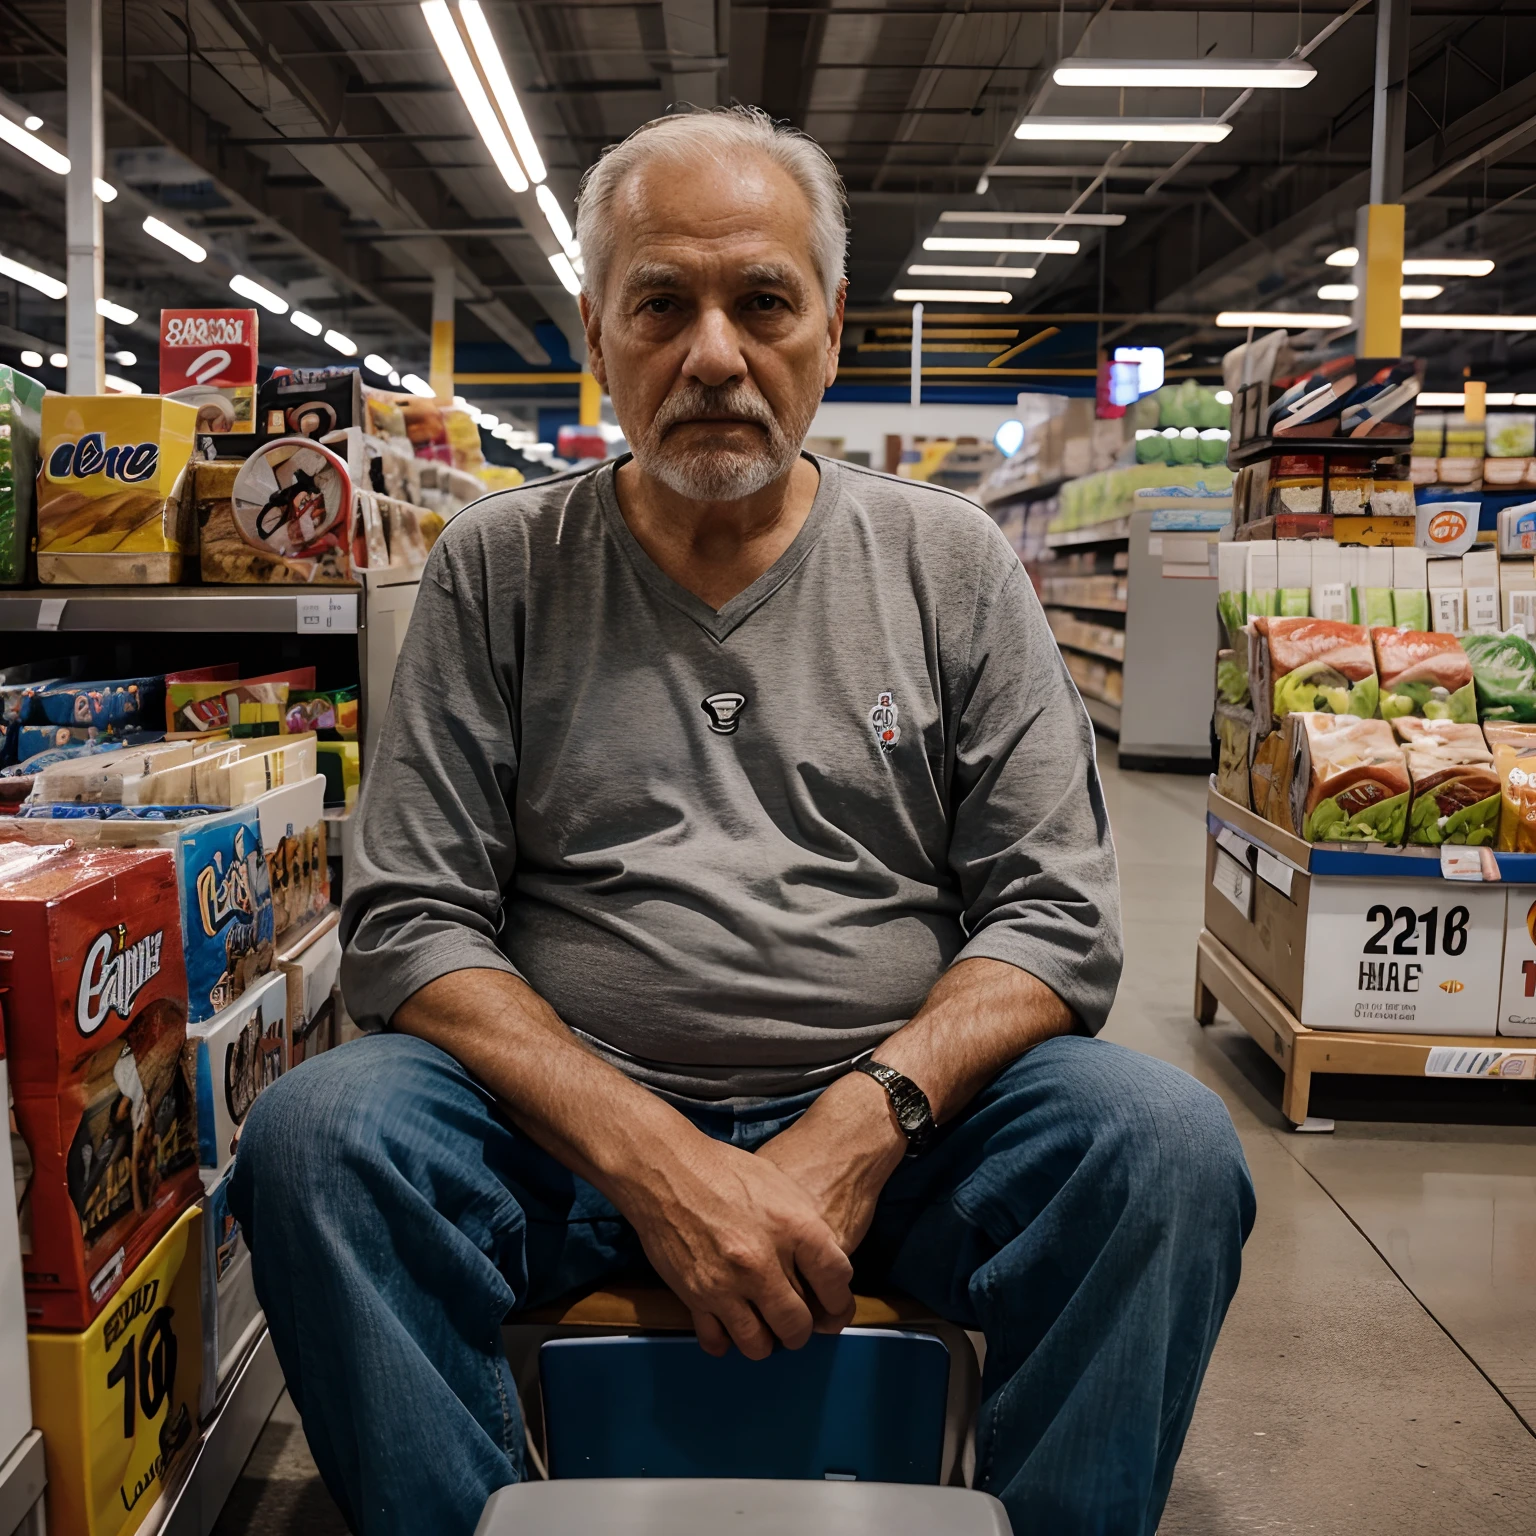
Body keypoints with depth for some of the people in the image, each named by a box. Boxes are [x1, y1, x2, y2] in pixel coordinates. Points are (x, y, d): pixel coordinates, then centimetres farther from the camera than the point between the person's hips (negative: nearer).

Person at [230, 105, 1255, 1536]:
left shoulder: (950, 563, 5)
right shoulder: (497, 570, 4)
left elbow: (1055, 916, 0)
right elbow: (409, 924, -3)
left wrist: (858, 1127, -17)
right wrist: (651, 1155, -18)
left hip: (895, 1120, 1)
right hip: (575, 1126, 1)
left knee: (1165, 1140, -25)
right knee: (313, 1133, -26)